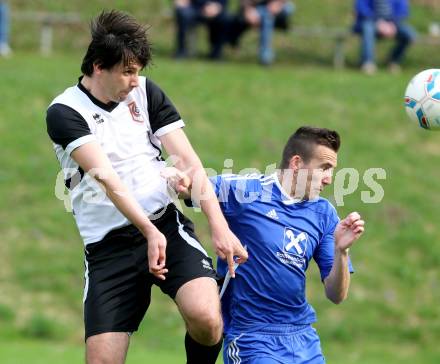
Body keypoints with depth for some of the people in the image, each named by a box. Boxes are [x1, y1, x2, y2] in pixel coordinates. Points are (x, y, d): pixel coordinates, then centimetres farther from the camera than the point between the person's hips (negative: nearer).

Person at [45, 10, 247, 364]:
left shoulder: (145, 92, 7)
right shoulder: (64, 113, -5)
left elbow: (187, 160, 2)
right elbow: (105, 176, -18)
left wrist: (218, 225, -12)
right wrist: (149, 232, -31)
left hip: (167, 225, 2)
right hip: (108, 245, -2)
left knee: (205, 317, -25)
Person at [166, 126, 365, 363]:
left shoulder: (324, 213, 6)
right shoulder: (245, 190, -7)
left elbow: (336, 296, 5)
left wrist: (341, 250, -13)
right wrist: (176, 177, -28)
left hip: (303, 336, 6)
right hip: (251, 336, -5)